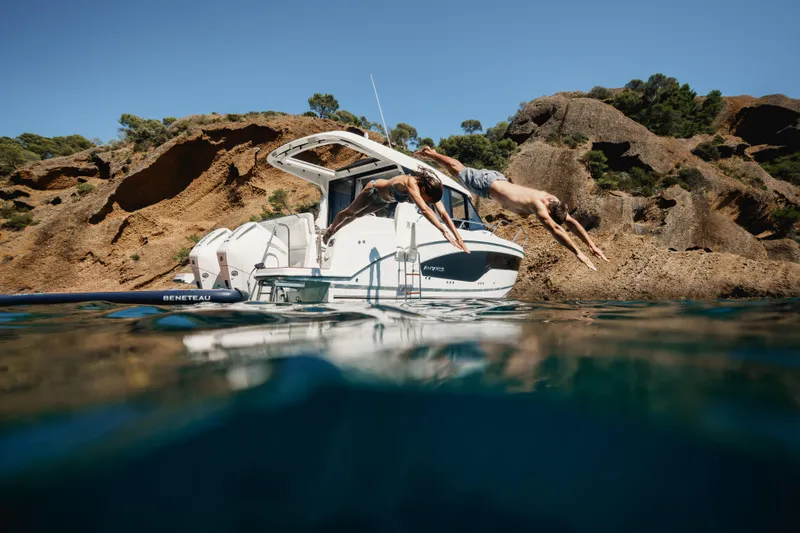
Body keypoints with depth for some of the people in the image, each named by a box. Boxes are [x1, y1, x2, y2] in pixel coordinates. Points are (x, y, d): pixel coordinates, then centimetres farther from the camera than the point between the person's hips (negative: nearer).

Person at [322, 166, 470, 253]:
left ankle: (335, 229, 54)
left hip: (384, 200, 6)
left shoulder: (430, 188, -29)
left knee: (357, 215, 28)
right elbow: (424, 210, -61)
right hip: (373, 190, -6)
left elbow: (444, 214, -31)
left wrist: (457, 236, -40)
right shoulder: (411, 183, -49)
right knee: (349, 212, 20)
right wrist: (444, 231, -68)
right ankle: (330, 229, 50)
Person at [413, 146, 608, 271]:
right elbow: (555, 229, -49)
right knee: (457, 169, 14)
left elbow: (572, 222, -10)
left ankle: (431, 153, 50)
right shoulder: (538, 205, -38)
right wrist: (578, 253, -50)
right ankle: (431, 154, 38)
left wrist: (592, 245, -18)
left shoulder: (551, 201, -15)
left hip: (499, 180, 8)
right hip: (487, 183, -8)